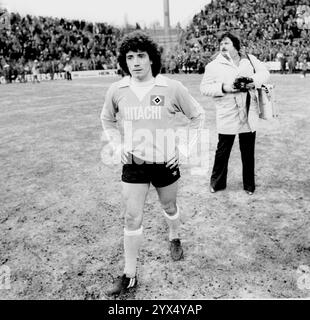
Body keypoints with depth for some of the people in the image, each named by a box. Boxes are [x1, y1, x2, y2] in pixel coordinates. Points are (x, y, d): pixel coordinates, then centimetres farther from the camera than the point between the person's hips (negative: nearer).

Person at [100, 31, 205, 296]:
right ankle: (130, 276, 16)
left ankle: (175, 239, 53)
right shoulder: (117, 91, -7)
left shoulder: (172, 88, -13)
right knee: (132, 219, 2)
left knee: (169, 207, 20)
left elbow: (197, 116, 1)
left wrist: (184, 147, -5)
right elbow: (107, 120, 14)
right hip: (133, 164, 1)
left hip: (165, 162, -1)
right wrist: (116, 146, 1)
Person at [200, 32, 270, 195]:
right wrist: (223, 87, -17)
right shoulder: (213, 65, 1)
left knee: (248, 152, 12)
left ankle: (249, 184, 28)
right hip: (226, 117, -2)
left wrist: (252, 81, -15)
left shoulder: (250, 59, 9)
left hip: (249, 115, 2)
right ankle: (217, 182, 26)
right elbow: (204, 88, -3)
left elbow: (264, 72, 5)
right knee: (222, 152, 7)